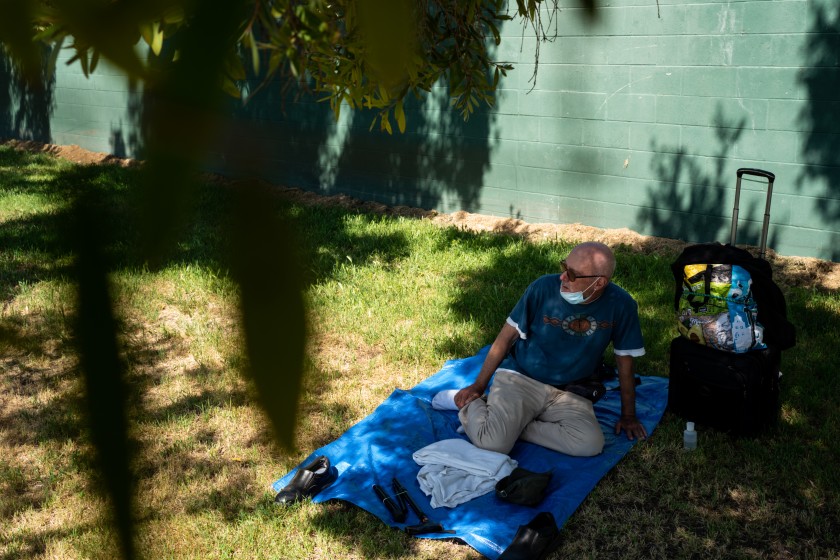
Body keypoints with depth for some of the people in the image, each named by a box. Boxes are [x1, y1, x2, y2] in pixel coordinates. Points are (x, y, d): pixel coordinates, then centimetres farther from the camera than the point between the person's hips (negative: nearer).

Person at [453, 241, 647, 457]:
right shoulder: (544, 288, -12)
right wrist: (478, 386, 1)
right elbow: (507, 337, -2)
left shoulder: (620, 305, -9)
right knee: (492, 444, -25)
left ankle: (513, 426, -8)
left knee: (591, 444, -27)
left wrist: (628, 414, 10)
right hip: (519, 379, -2)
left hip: (569, 393, 3)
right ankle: (472, 404, 8)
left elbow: (624, 359, 4)